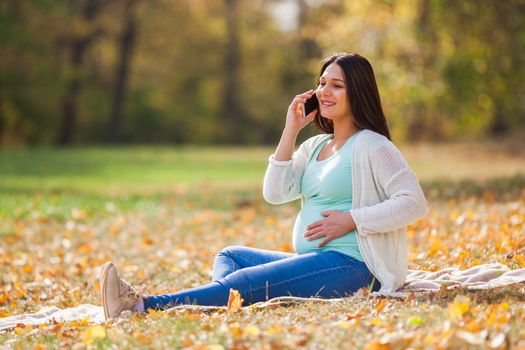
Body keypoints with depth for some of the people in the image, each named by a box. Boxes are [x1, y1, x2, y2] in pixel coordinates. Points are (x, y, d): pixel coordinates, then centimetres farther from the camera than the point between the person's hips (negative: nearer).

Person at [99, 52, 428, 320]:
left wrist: (351, 219, -18)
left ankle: (144, 305, -35)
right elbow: (275, 193, 4)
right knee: (231, 255, 8)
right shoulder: (315, 146, 17)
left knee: (246, 282, -23)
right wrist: (290, 131, 0)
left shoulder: (371, 146, -6)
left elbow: (414, 203, -14)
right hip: (314, 262, 10)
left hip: (350, 265, -10)